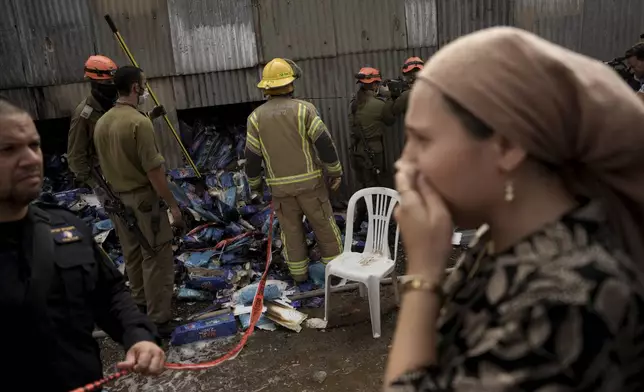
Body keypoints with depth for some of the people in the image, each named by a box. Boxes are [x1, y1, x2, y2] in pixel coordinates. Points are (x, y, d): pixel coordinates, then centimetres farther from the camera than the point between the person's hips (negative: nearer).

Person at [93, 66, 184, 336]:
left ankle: (141, 305, 34)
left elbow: (104, 164, 14)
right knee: (157, 258, -1)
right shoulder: (139, 122, -20)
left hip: (117, 199, 8)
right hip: (143, 198, -8)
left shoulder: (101, 122, 5)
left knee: (133, 255, 19)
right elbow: (153, 170, -21)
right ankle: (158, 319, 5)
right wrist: (172, 204, -14)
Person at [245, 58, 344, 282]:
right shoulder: (303, 109, -10)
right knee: (324, 225, 11)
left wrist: (255, 183, 14)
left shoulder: (256, 117, -3)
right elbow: (324, 143, -12)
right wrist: (335, 171, -1)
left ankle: (298, 272, 24)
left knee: (291, 229, 15)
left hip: (280, 186, 2)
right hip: (309, 181, -2)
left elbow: (252, 156, 0)